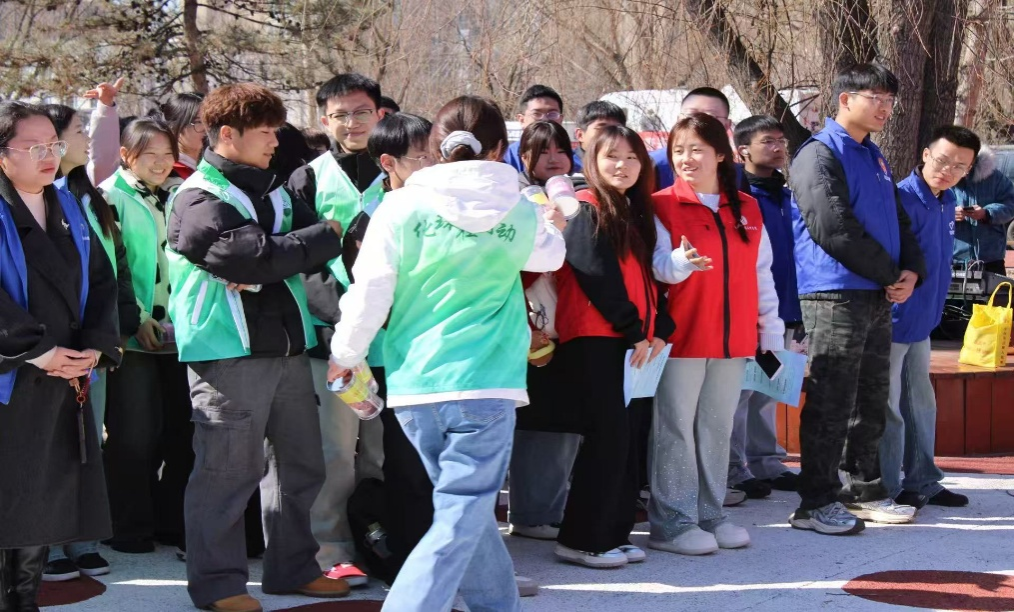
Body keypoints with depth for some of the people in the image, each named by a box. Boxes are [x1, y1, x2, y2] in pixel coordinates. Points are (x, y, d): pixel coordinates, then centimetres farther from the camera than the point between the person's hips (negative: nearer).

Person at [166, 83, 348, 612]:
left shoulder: (275, 196, 17)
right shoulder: (198, 201, -8)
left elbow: (312, 243, 3)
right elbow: (252, 256, -20)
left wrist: (264, 268, -16)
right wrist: (329, 236, -11)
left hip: (287, 348, 8)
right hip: (228, 352, -8)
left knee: (299, 464, 13)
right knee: (228, 470, -3)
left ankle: (293, 568, 25)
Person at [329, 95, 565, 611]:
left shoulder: (400, 207, -2)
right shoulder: (520, 215, 3)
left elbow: (368, 293, -2)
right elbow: (551, 254, 25)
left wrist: (346, 353, 14)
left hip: (413, 384, 2)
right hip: (485, 385, -2)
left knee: (468, 510, 19)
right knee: (458, 524, -2)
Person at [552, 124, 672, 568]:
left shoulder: (637, 213, 18)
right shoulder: (586, 211, -6)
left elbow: (650, 277, 16)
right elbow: (597, 276, -14)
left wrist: (660, 328, 2)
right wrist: (632, 329, -13)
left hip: (635, 342, 8)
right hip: (595, 341, -8)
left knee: (627, 439, 8)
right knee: (607, 438, -9)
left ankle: (614, 533, 15)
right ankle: (581, 539, -3)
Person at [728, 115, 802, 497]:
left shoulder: (787, 196, 16)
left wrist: (795, 309, 16)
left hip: (782, 312, 8)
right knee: (738, 391, -5)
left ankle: (767, 462, 24)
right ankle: (735, 469, 1)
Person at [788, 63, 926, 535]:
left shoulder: (874, 158, 19)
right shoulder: (819, 155, -9)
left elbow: (897, 221, 21)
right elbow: (833, 229, -19)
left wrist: (912, 271, 1)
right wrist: (890, 274, -13)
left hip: (878, 299, 9)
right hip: (835, 296, -9)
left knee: (872, 402, 14)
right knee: (830, 404, -6)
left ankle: (863, 491, 25)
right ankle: (817, 503, -1)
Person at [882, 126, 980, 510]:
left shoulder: (946, 202, 8)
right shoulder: (903, 200, -20)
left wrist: (931, 308, 18)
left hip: (921, 320, 9)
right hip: (893, 320, -9)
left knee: (921, 402, 17)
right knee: (887, 406, 0)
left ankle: (922, 482, 29)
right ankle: (886, 488, 9)